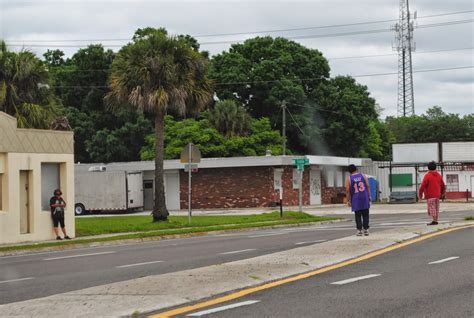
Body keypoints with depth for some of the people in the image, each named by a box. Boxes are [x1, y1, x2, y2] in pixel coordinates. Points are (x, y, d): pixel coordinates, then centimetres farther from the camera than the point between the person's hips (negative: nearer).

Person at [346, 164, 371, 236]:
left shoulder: (348, 178, -2)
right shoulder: (363, 176, 4)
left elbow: (347, 190, -4)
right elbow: (368, 186, 0)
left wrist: (348, 200, 2)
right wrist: (369, 196, 6)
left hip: (356, 199, -1)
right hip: (364, 198, 1)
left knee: (358, 215, 5)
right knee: (365, 214, 7)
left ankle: (359, 230, 1)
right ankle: (366, 229, 6)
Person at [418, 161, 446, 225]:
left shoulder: (427, 176, -10)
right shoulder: (439, 175, 9)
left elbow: (423, 186, -14)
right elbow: (443, 186, 16)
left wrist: (420, 194, -3)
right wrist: (442, 193, 32)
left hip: (430, 196, -6)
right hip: (437, 195, 6)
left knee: (432, 208, -7)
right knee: (436, 208, 10)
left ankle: (434, 221, -12)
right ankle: (436, 221, 11)